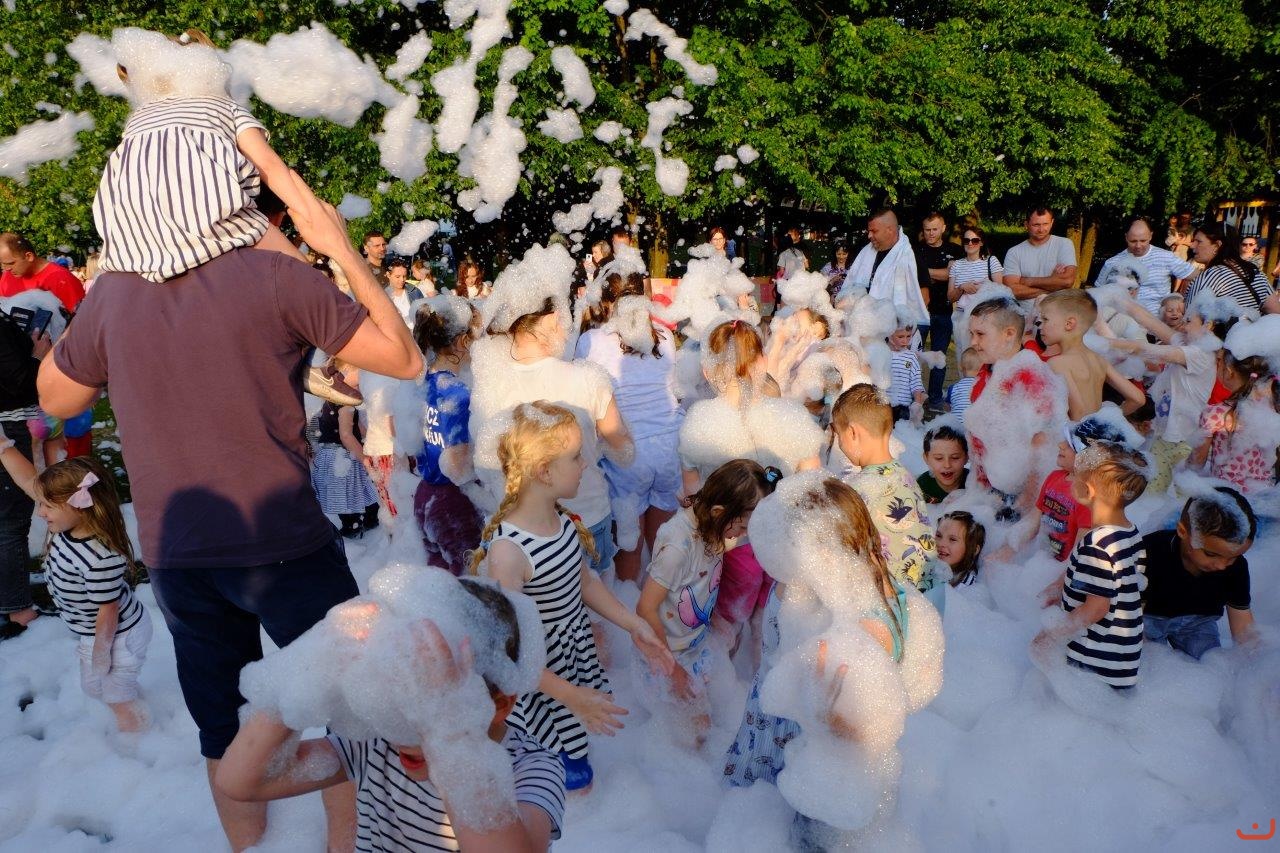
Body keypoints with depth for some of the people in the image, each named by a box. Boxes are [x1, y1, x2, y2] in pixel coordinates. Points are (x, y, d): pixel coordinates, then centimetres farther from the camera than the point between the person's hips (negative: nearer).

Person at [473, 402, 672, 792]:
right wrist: (571, 696, -24)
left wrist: (634, 624, 4)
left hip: (576, 656, 7)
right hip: (536, 675, -7)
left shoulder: (563, 520, -10)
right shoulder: (506, 551, -33)